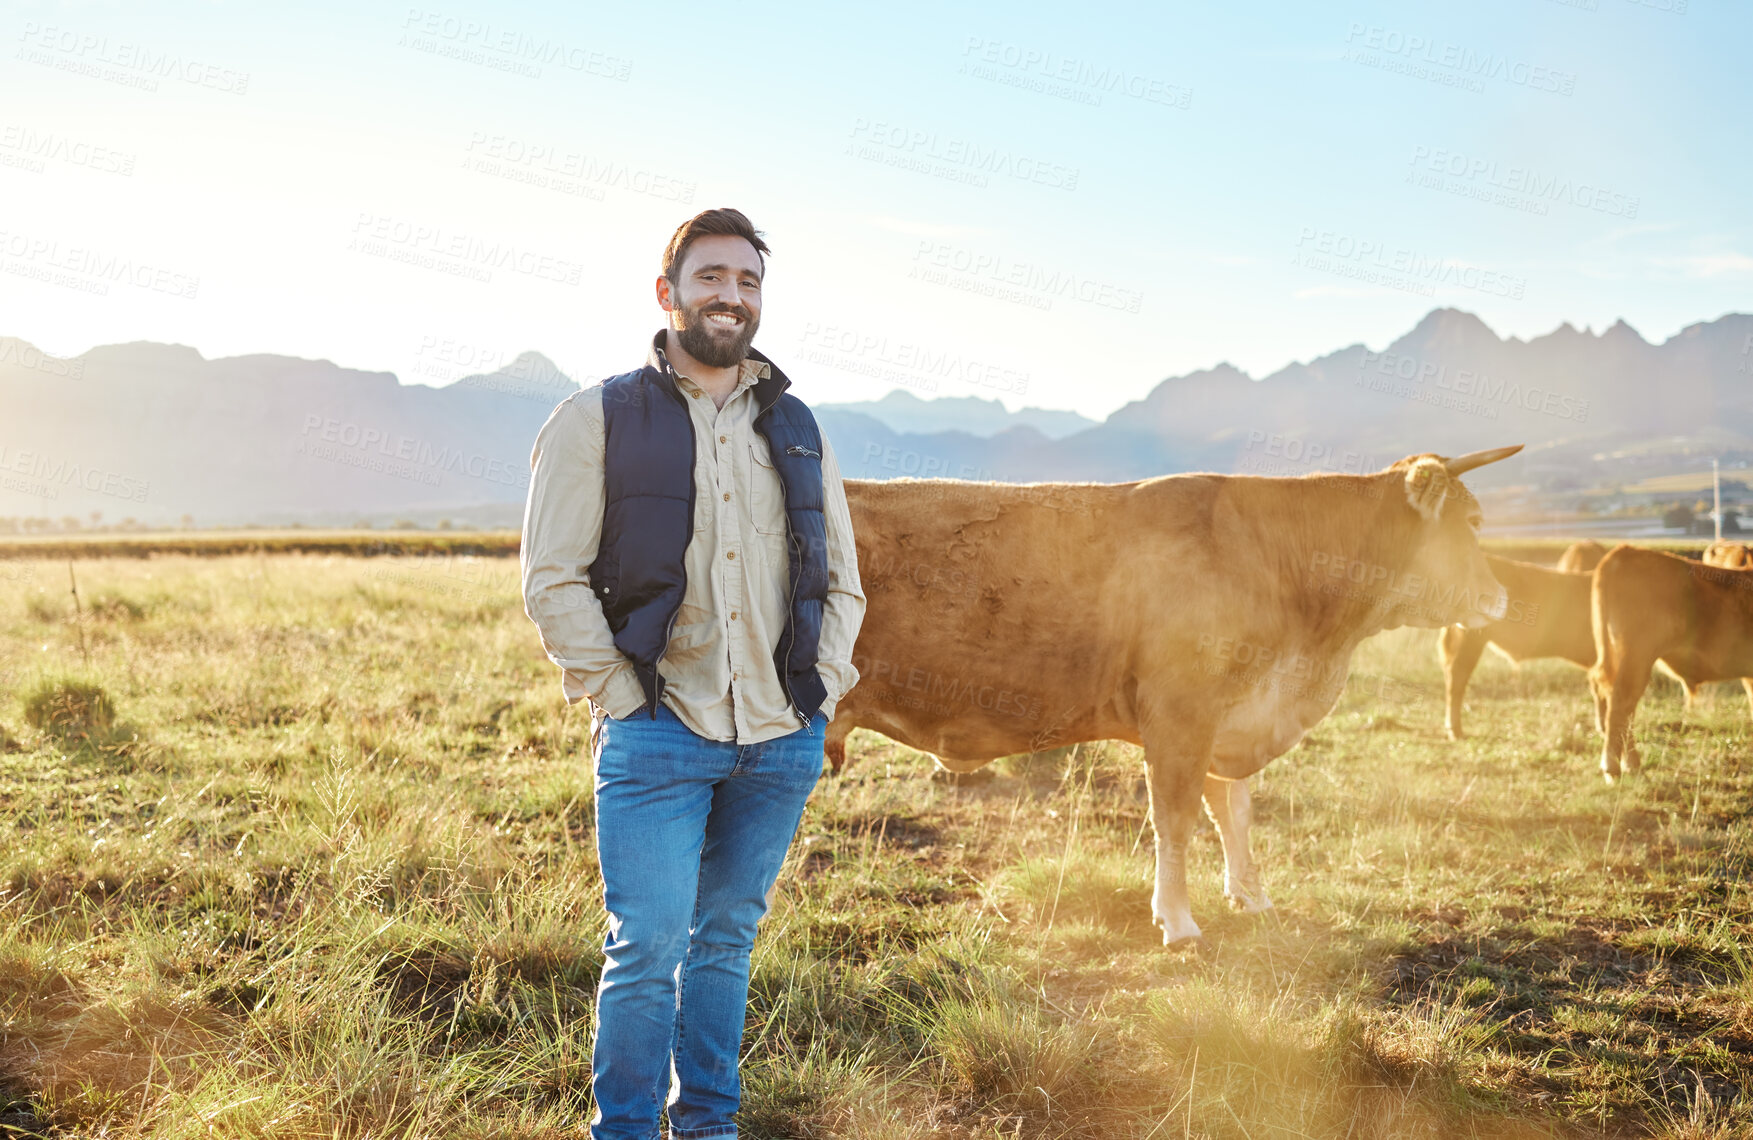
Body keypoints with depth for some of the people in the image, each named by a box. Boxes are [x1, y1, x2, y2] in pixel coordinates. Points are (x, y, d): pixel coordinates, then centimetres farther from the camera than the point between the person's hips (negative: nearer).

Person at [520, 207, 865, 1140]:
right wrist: (619, 699, -8)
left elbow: (842, 580, 19)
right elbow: (551, 577, -3)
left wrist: (821, 690, 7)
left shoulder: (796, 430, 14)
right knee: (648, 944, -5)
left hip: (783, 738, 4)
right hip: (657, 735, -4)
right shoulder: (598, 419, 1)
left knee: (728, 933, 13)